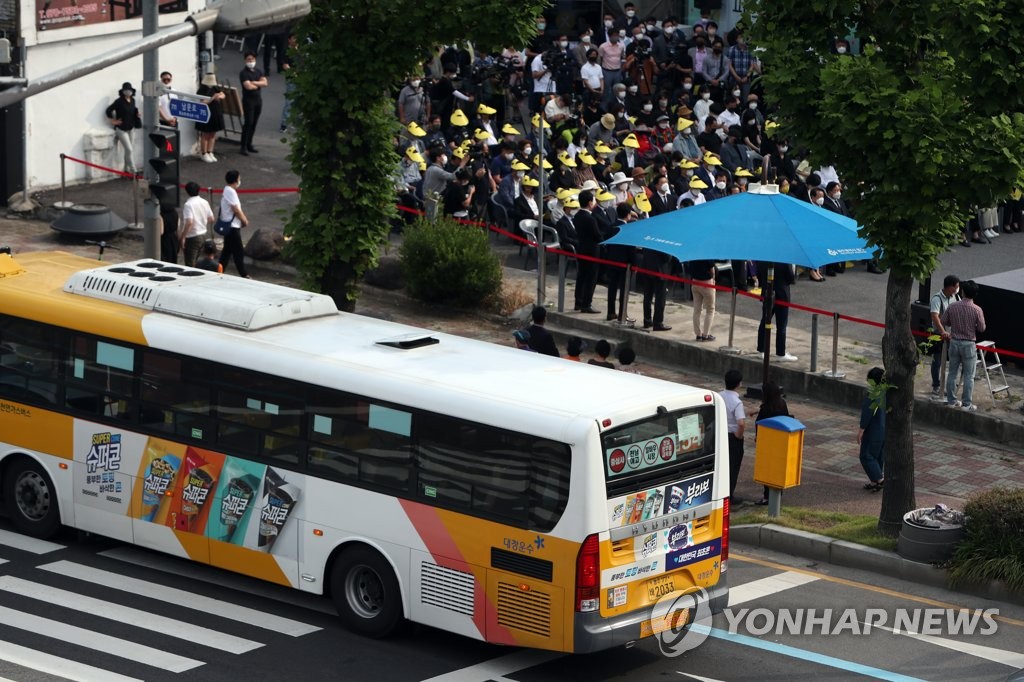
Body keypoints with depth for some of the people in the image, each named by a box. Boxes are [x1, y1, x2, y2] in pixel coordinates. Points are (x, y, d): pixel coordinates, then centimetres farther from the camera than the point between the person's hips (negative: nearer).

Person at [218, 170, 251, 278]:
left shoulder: (228, 191, 14)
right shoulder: (231, 192, -18)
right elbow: (236, 209, -19)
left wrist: (244, 219, 8)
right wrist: (244, 220, -6)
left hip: (228, 226, 10)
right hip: (232, 226, -10)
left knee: (227, 251, 14)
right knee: (239, 252, -4)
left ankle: (220, 272, 17)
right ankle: (243, 274, 0)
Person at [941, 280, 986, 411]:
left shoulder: (952, 307, -8)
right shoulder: (977, 310, -16)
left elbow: (942, 322, 2)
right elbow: (981, 328, -7)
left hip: (954, 342, 3)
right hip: (969, 344, -3)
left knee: (952, 373, 15)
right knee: (969, 376, 6)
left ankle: (951, 400, 21)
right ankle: (967, 404, 7)